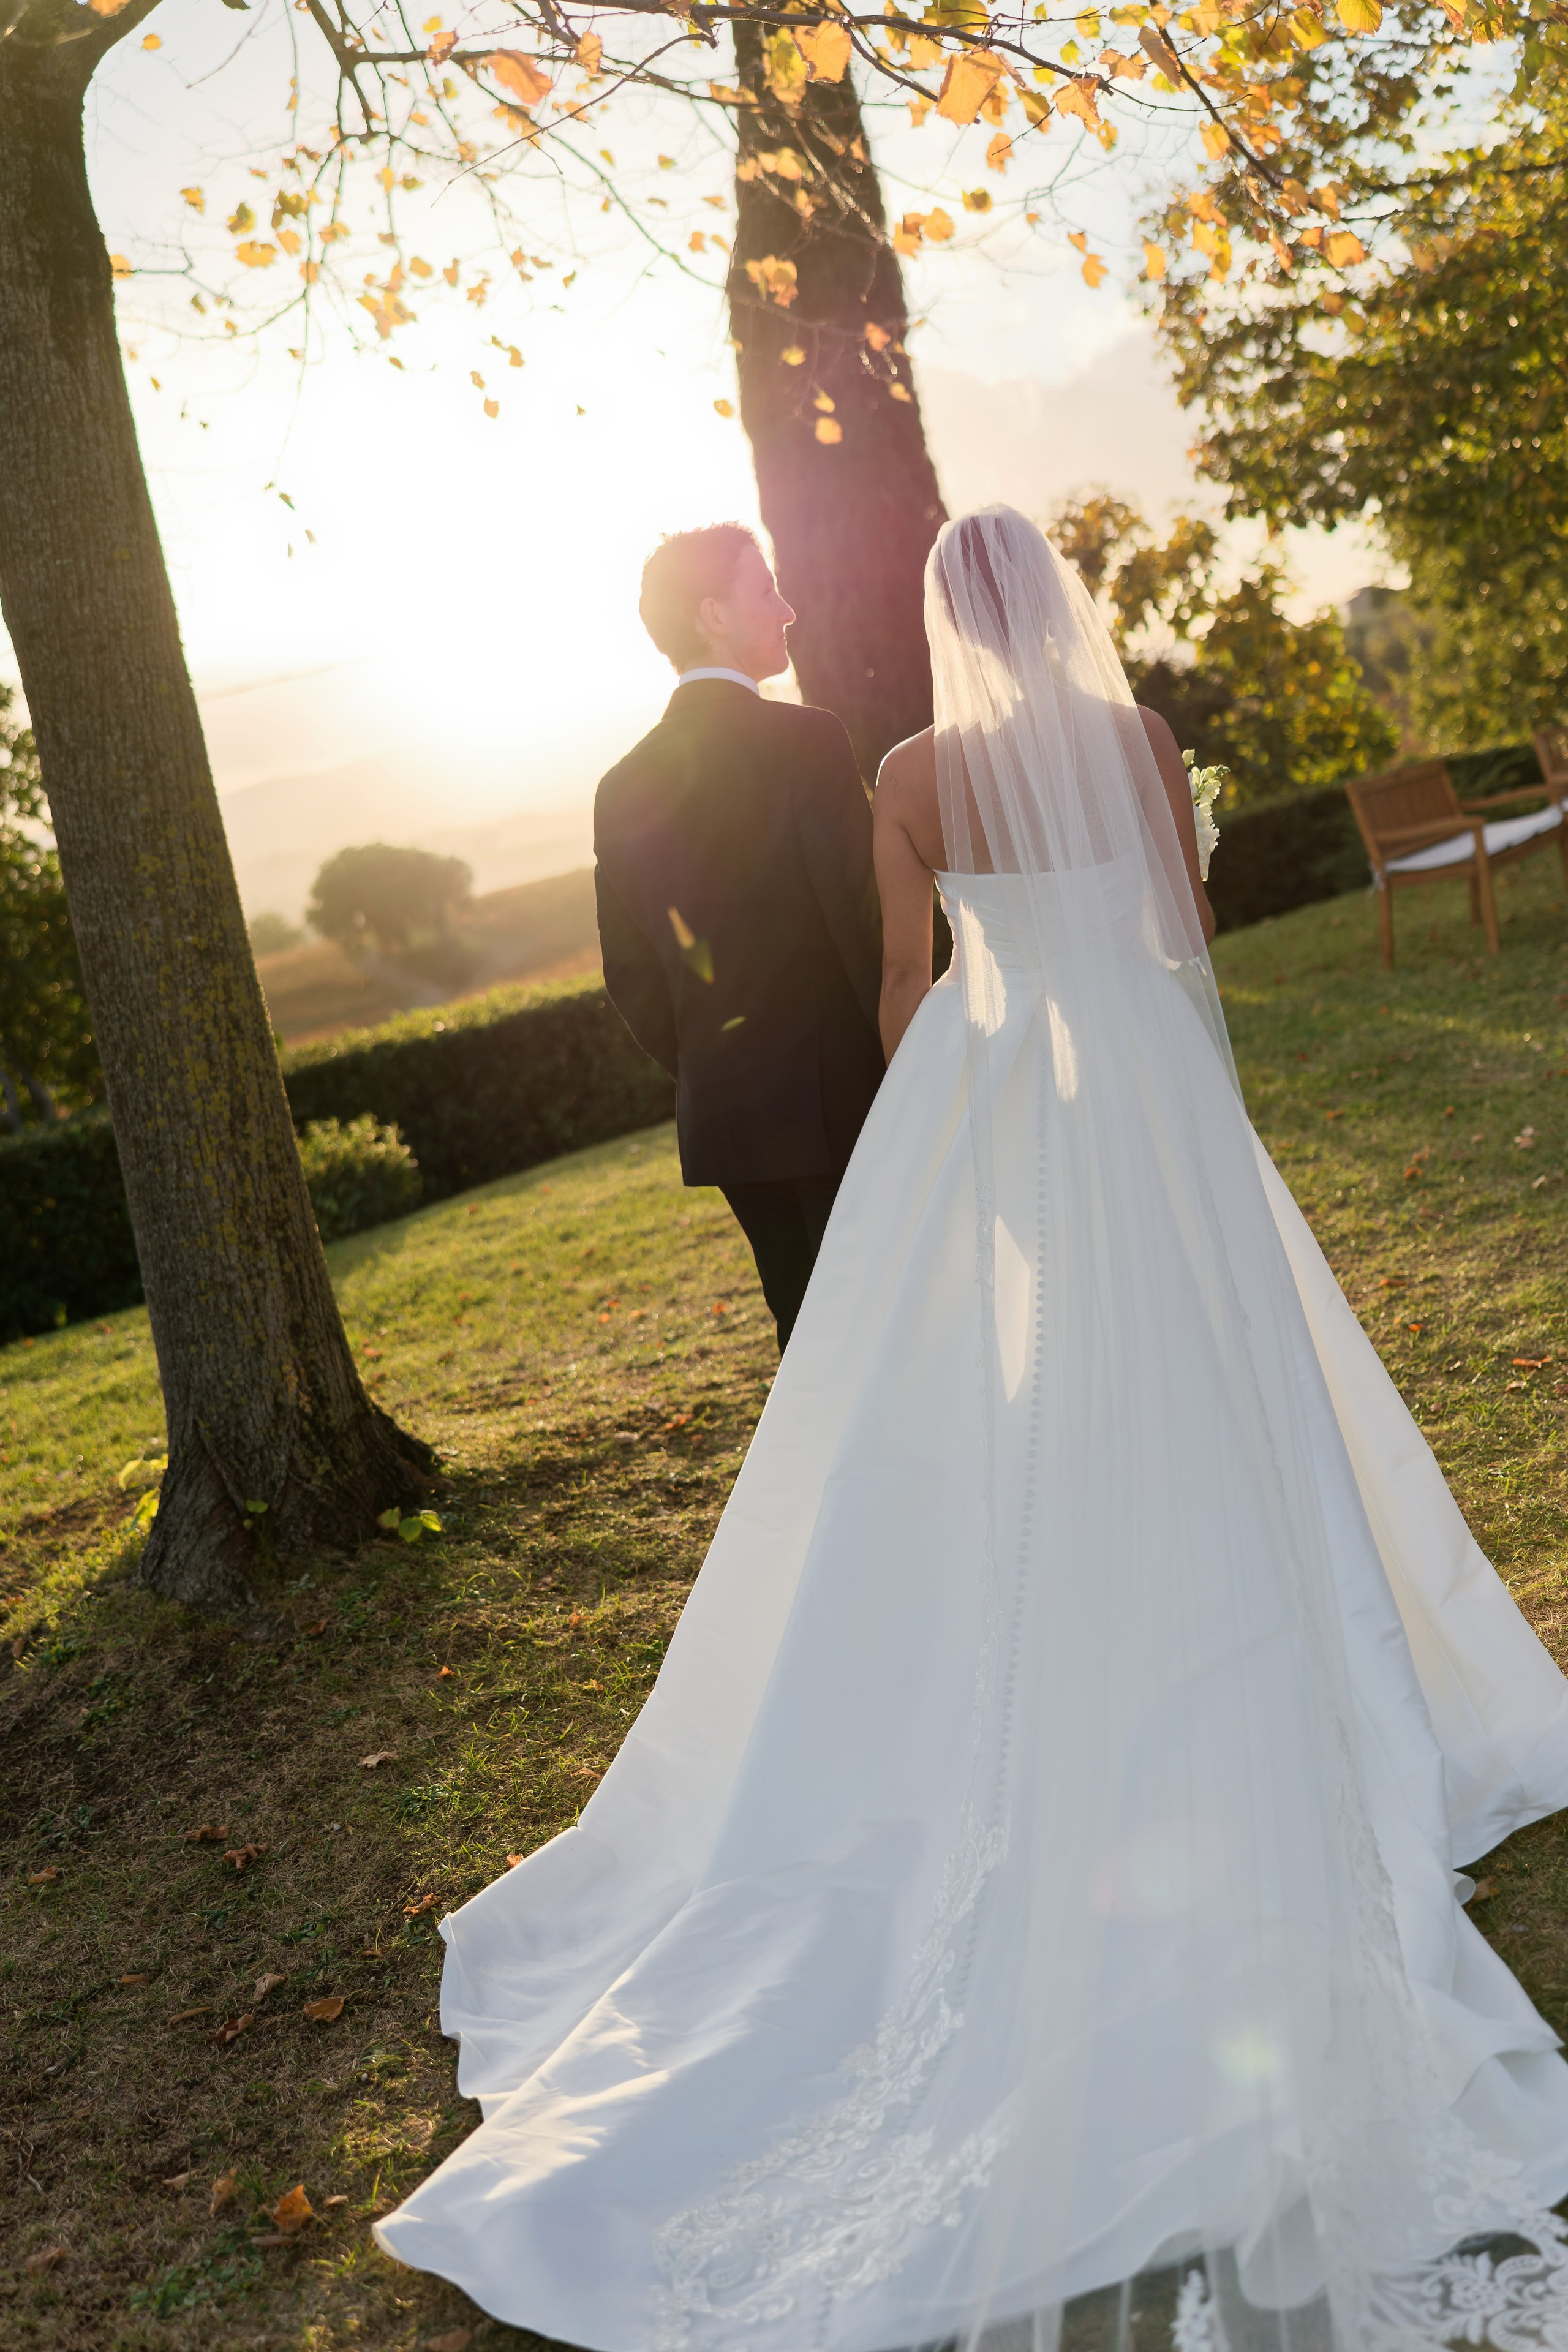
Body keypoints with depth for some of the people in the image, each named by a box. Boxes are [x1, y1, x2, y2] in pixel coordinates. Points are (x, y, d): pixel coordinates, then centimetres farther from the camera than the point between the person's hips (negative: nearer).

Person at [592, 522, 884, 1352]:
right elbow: (866, 918, -14)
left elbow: (630, 973, 11)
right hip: (838, 1097, -6)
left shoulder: (622, 787, 7)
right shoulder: (807, 741, -12)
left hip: (720, 1112, 6)